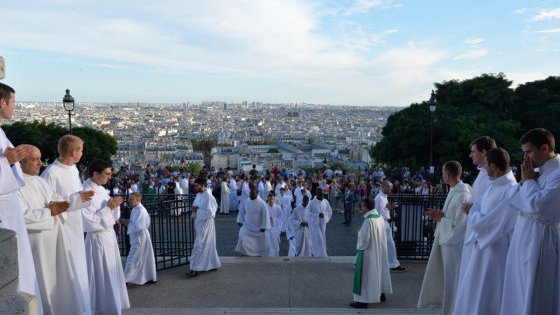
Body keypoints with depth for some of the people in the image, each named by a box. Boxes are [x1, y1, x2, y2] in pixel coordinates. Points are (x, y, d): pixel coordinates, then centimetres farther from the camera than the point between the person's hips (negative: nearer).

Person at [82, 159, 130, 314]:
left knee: (111, 275, 17)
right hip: (97, 240, -8)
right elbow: (89, 222, -22)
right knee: (101, 277, 4)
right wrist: (108, 207, -20)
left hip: (109, 236, 8)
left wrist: (115, 206, -7)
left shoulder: (101, 190, 8)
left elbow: (113, 217, 13)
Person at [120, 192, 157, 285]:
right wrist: (127, 222, 1)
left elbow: (138, 226, -27)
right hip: (137, 238, 10)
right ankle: (151, 277, 25)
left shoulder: (141, 211, -21)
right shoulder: (135, 209, 10)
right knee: (146, 259, 16)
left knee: (132, 260, -5)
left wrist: (127, 223, -17)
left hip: (139, 238, -10)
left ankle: (125, 279, 2)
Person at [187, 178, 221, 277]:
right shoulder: (199, 194, 7)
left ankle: (195, 269, -1)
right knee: (208, 245, 17)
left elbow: (210, 213, -24)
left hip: (205, 224, -9)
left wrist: (197, 210, -20)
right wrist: (195, 208, -2)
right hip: (199, 222, 9)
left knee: (199, 246, -7)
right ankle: (214, 264, 28)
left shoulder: (208, 196, -20)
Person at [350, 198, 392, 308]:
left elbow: (364, 239, -23)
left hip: (368, 251, -9)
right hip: (380, 250, 9)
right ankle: (381, 293, 36)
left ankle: (363, 300, 4)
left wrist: (359, 247, -5)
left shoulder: (368, 220, -25)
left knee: (366, 275, -1)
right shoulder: (380, 217, 1)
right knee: (379, 271, 22)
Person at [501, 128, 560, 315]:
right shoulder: (541, 172, 14)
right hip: (525, 242, 9)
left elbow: (537, 205, -22)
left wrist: (528, 180, -10)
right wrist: (526, 181, 3)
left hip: (541, 244, -9)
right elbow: (519, 203, 18)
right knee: (521, 297, 15)